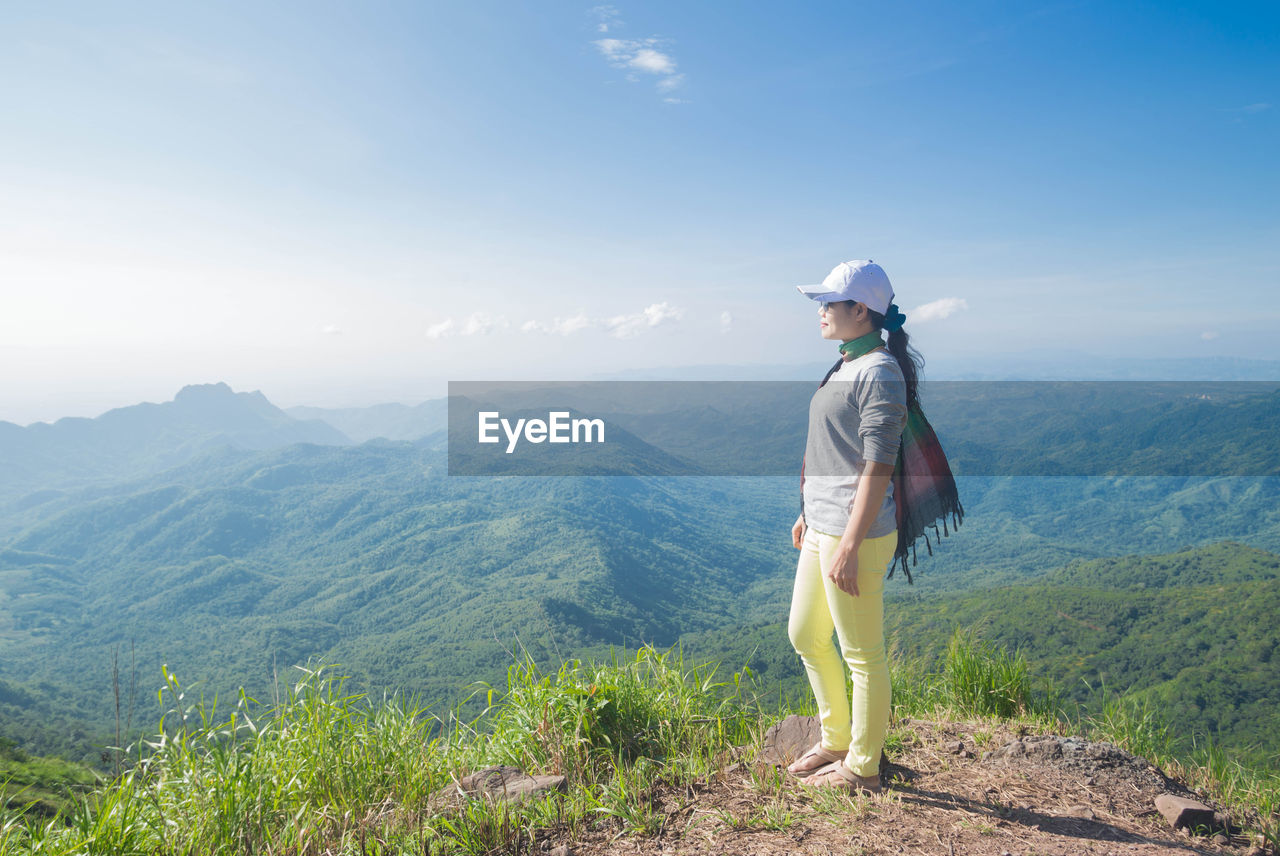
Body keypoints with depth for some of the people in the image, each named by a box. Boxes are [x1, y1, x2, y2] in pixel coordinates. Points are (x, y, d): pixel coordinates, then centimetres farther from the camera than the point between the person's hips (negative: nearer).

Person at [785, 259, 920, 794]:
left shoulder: (880, 373, -16)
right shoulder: (847, 365, 13)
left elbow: (878, 466, -21)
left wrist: (849, 546, -22)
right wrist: (808, 512, 22)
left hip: (855, 535, -10)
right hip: (822, 529, 10)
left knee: (862, 655, 5)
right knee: (804, 635, 20)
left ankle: (862, 769, 23)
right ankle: (835, 741, 37)